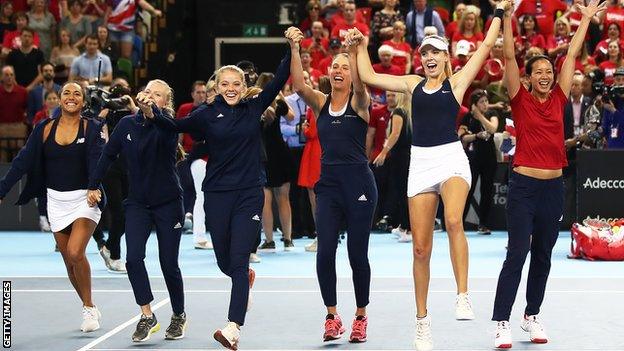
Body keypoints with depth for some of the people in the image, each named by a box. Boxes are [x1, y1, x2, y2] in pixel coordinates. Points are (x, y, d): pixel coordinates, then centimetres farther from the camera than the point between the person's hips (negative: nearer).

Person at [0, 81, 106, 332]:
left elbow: (97, 161, -18)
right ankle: (91, 311, 23)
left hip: (85, 200, -4)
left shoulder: (92, 128, -4)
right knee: (69, 261, 7)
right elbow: (23, 161, 2)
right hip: (56, 201, 4)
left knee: (75, 253, -21)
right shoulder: (44, 129, 4)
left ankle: (89, 307, -3)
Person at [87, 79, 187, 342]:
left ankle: (179, 316, 24)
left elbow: (168, 129, -38)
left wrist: (151, 112, -57)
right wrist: (93, 185, 12)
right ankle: (147, 317, -10)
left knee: (169, 264, 2)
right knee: (133, 258, -16)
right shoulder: (127, 125, 0)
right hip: (137, 203, 3)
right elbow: (108, 155, 12)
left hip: (168, 203, -3)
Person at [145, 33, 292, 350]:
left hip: (249, 194, -1)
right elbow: (175, 127, -7)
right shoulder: (207, 114, 0)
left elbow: (279, 80, 2)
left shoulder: (254, 108, 3)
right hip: (217, 195, 1)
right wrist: (152, 113, -24)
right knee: (224, 261, 11)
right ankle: (245, 276, 48)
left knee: (239, 260, -10)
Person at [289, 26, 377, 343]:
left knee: (357, 254, 3)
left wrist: (355, 50, -36)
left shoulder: (359, 103, -1)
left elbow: (360, 83, -23)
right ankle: (332, 316, 6)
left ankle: (361, 316, 18)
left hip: (358, 183, -3)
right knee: (324, 252, -7)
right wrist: (293, 49, -23)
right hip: (328, 184, 3)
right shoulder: (320, 103, 7)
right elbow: (299, 86, -11)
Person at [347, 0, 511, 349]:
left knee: (454, 221, -33)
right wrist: (361, 46, 20)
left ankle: (463, 296, -28)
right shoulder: (412, 84, 15)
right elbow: (369, 77, 18)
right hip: (420, 163, 3)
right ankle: (423, 320, 11)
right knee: (421, 247, 2)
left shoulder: (457, 81, 7)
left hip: (452, 158, -3)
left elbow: (486, 46, 4)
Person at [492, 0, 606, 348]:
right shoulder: (521, 100, -2)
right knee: (517, 254, -8)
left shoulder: (559, 99, 7)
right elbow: (509, 57, -7)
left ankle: (532, 316, 24)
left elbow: (572, 54, 11)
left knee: (543, 255, 12)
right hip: (524, 186, -4)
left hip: (554, 187, 4)